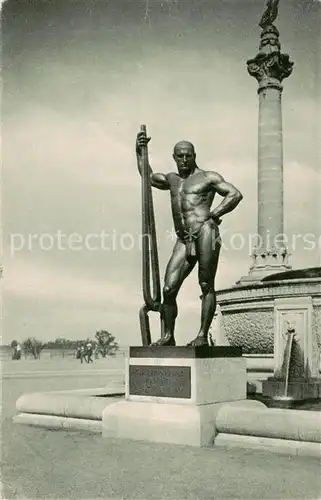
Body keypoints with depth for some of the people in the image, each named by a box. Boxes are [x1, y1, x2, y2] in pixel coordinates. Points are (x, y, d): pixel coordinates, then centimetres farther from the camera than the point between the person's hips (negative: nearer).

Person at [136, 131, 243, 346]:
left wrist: (213, 215, -7)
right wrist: (140, 151, 32)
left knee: (207, 286, -5)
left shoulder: (208, 177, 9)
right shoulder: (172, 179, 27)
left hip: (205, 231, -5)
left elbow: (235, 194, 0)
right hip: (184, 240, 6)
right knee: (168, 289, -3)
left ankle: (203, 336, -3)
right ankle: (168, 336, 5)